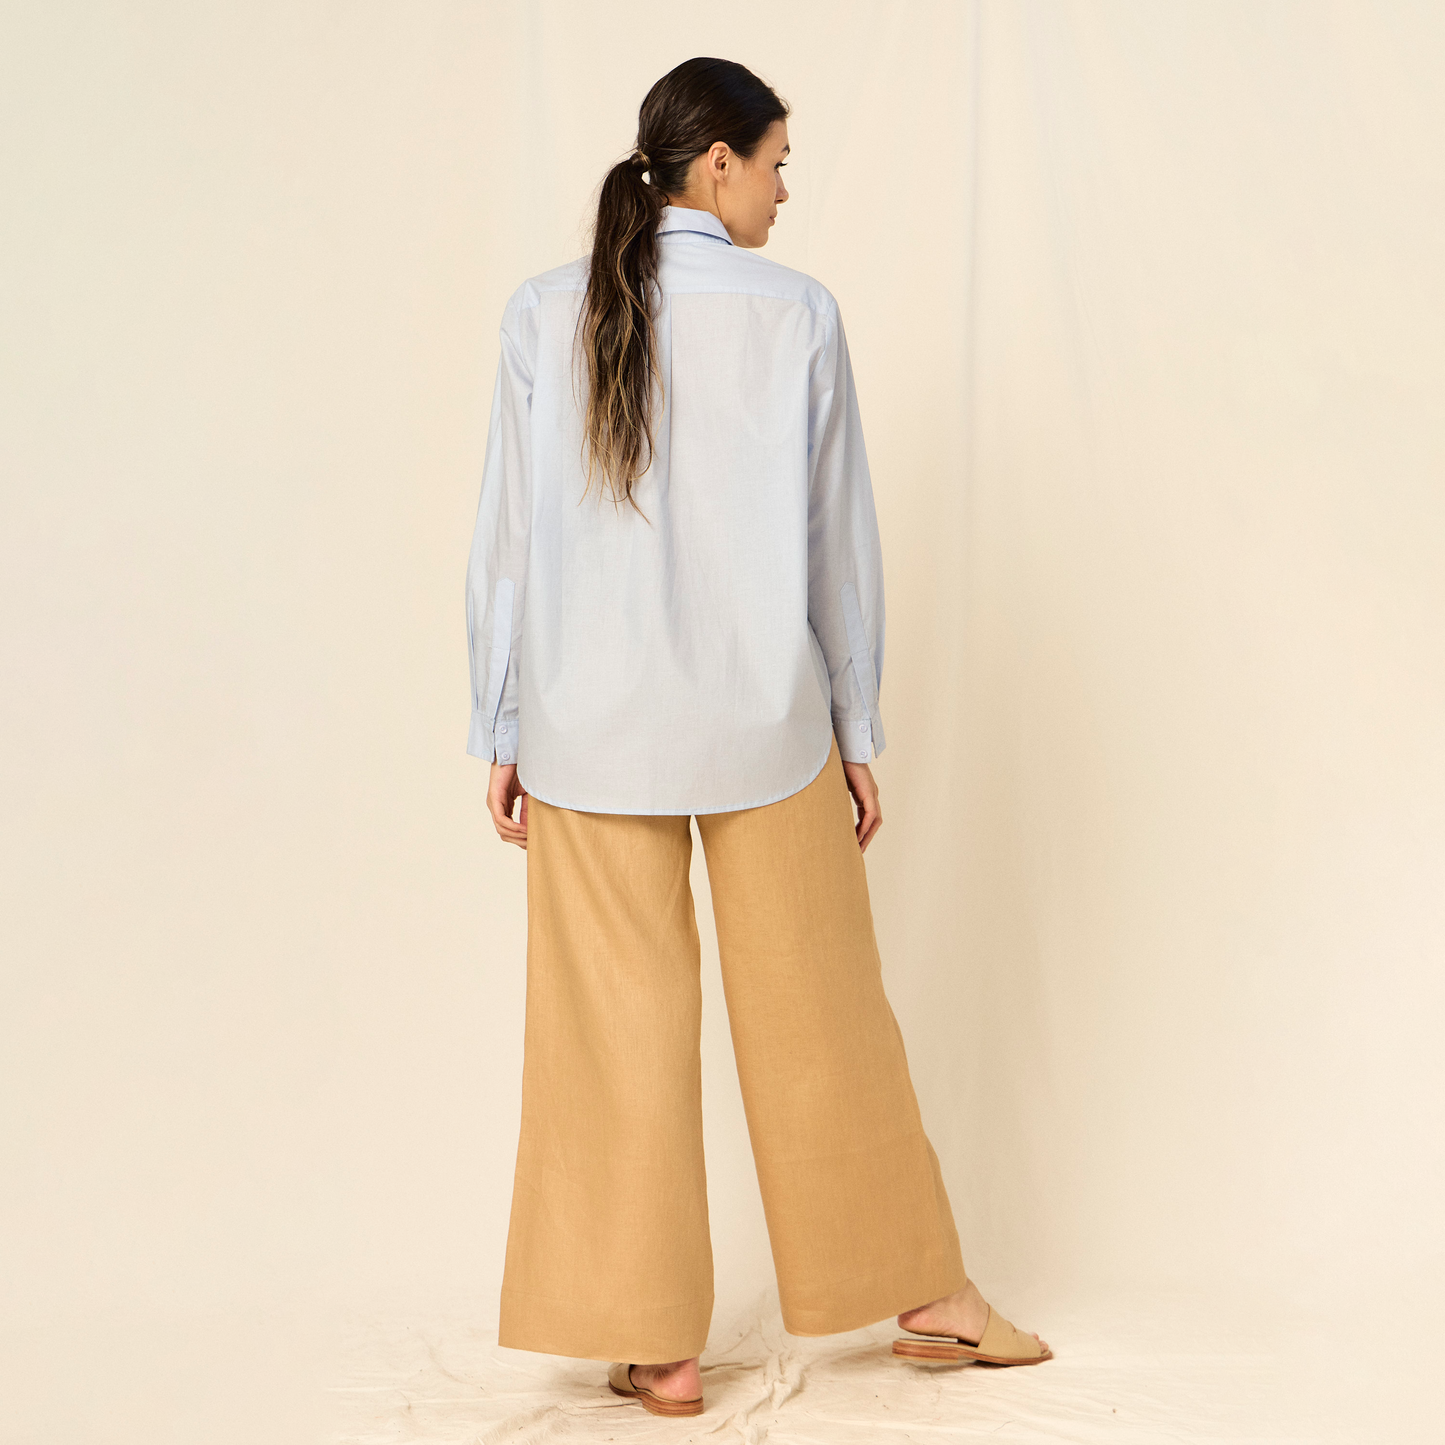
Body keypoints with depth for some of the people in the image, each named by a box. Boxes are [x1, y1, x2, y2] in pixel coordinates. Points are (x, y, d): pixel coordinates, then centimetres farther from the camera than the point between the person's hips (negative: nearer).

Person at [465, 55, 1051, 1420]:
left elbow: (508, 541, -2)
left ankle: (655, 1343, 18)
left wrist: (503, 731, 7)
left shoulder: (543, 317, -4)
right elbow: (838, 541, -2)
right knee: (820, 1014, 13)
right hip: (762, 723, -1)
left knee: (621, 1029, 9)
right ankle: (924, 1293, 28)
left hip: (592, 729, 1)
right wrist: (856, 730, 7)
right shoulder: (798, 316, -7)